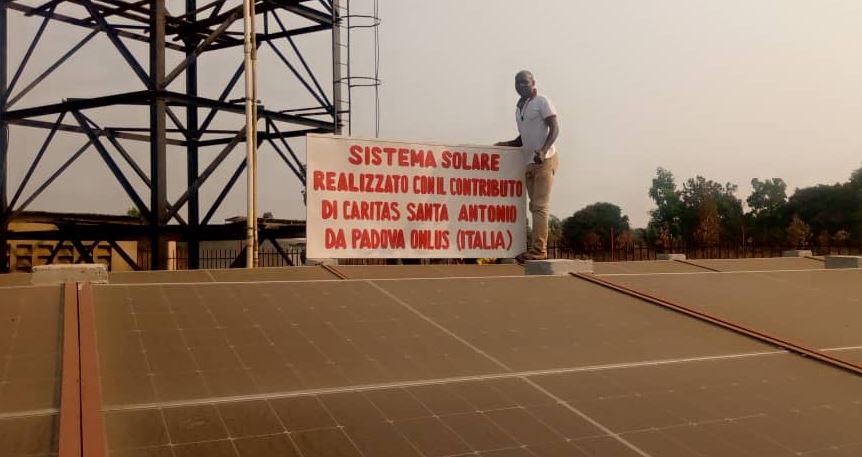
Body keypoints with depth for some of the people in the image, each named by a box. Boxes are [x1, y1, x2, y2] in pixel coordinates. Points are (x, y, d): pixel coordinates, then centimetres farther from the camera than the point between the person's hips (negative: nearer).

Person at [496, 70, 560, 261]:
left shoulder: (542, 102, -3)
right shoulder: (519, 108, 19)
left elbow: (555, 128, -11)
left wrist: (543, 150, -25)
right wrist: (506, 144, 9)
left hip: (545, 160, -8)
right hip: (529, 163, 8)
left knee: (540, 205, -13)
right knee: (535, 206, 7)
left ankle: (538, 249, -15)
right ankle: (538, 250, 9)